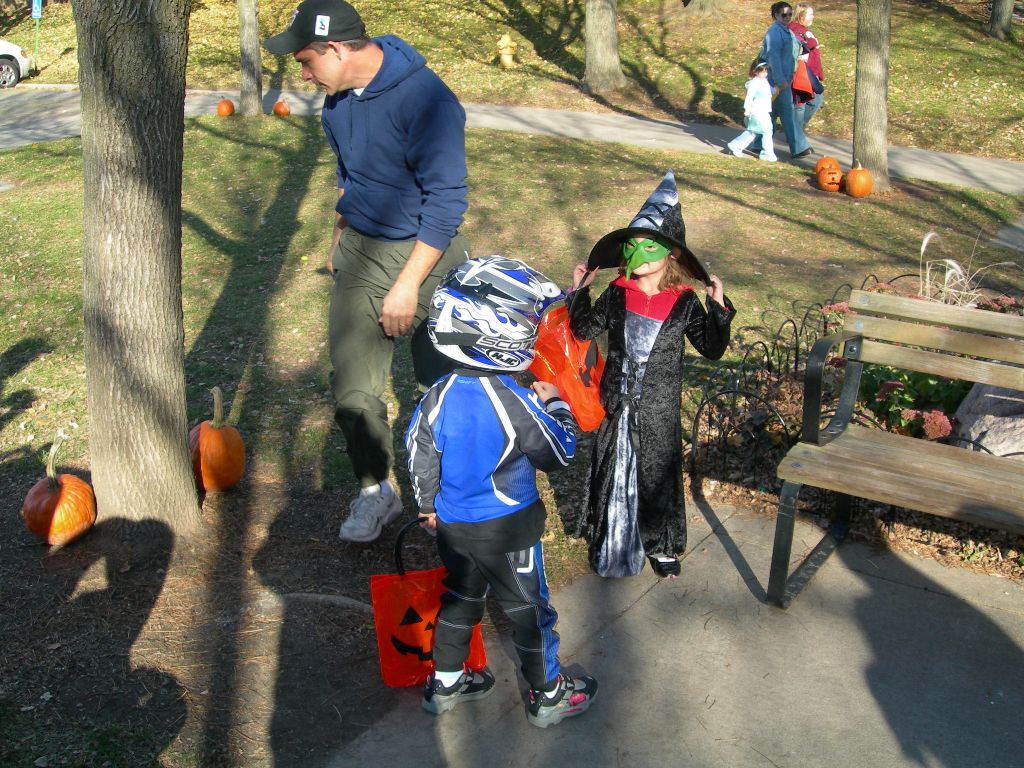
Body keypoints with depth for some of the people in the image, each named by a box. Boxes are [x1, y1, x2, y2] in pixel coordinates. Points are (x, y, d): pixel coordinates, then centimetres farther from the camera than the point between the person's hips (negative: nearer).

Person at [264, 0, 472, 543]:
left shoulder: (425, 100, -23)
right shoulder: (338, 99, 2)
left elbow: (445, 202, -22)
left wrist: (408, 285, -22)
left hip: (426, 255, -6)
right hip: (360, 253, 6)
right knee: (351, 388, 4)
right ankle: (375, 492, 23)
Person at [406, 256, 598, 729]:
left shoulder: (440, 396, -11)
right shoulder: (515, 404, -27)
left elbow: (420, 455, 1)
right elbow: (559, 454, -14)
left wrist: (429, 504, 17)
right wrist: (553, 402, 0)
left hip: (452, 524, 5)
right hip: (508, 528, -5)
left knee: (461, 596, 25)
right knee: (528, 608, 14)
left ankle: (445, 683, 40)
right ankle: (548, 695, 32)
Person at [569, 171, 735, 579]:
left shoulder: (684, 304, -9)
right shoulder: (617, 294, -4)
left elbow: (712, 348, -6)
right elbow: (584, 329, 9)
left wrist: (718, 308, -17)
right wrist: (580, 292, -1)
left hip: (659, 412, -2)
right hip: (617, 406, 2)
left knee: (658, 475, 12)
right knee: (611, 472, 14)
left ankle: (662, 545, 31)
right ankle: (609, 539, 34)